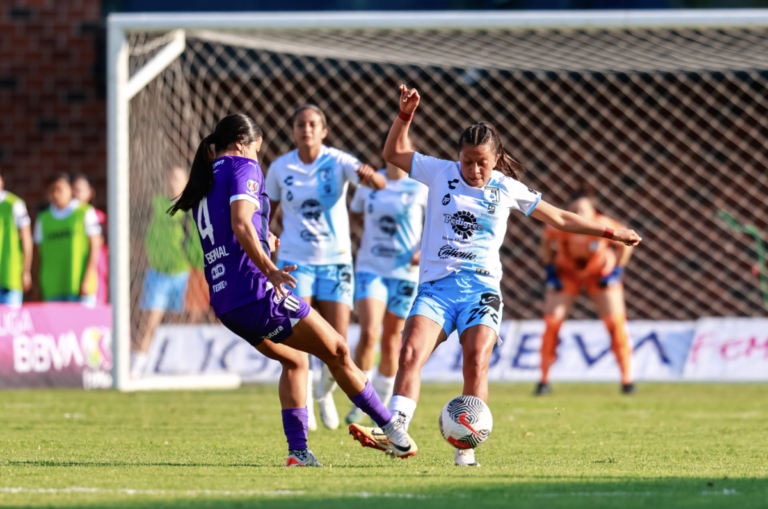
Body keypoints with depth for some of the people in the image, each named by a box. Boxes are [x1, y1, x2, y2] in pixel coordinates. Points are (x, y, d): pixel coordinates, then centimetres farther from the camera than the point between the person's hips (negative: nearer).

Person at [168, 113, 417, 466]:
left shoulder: (203, 183, 20)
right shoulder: (242, 167, -4)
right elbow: (241, 224, -21)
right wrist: (268, 270, -29)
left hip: (224, 303, 9)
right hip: (256, 293, -9)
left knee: (294, 360, 25)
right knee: (337, 351, 3)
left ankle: (297, 451, 13)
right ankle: (392, 429, 8)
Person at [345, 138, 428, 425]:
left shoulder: (421, 187, -1)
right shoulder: (369, 183, 5)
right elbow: (352, 213, 21)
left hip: (405, 273, 0)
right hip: (370, 269, 0)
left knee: (391, 342, 7)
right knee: (369, 333, -18)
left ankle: (382, 404, 25)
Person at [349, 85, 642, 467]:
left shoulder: (508, 189, 9)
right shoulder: (440, 173, 8)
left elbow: (559, 218, 18)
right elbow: (394, 154, 14)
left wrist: (608, 232, 19)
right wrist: (405, 116, 0)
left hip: (481, 288, 0)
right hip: (436, 284, 0)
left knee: (476, 363, -18)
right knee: (411, 353, -20)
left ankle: (467, 446, -17)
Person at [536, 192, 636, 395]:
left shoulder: (604, 226, -30)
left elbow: (625, 244, -10)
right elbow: (546, 242, -3)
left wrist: (617, 270, -14)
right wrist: (550, 270, -8)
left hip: (601, 273, -1)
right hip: (567, 274, 1)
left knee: (616, 322, -8)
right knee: (552, 322, -9)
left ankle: (627, 379, 3)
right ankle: (544, 380, 4)